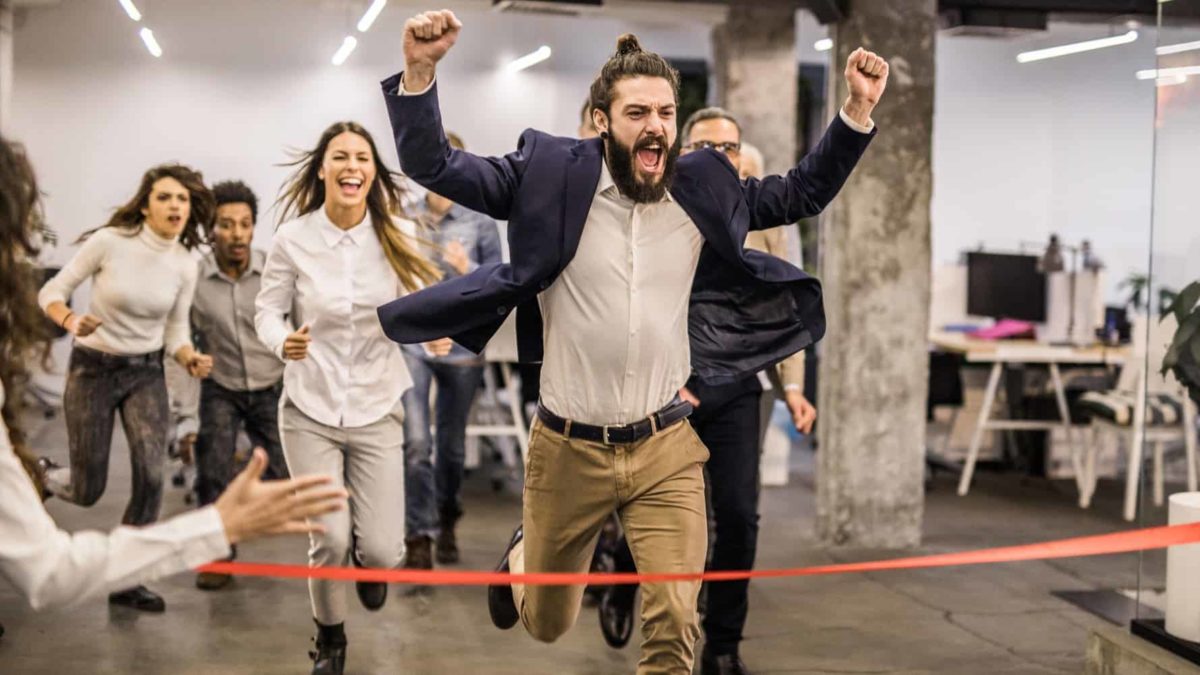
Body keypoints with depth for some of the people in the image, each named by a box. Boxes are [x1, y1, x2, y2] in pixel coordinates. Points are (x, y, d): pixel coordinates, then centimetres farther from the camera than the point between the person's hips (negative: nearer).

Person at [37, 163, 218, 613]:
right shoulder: (109, 242, -17)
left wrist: (190, 359, -18)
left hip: (146, 373, 3)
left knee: (151, 475, -15)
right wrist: (71, 321, -29)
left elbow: (176, 330, 4)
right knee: (87, 491, 0)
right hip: (92, 368, -3)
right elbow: (52, 292, -8)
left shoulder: (185, 265, -6)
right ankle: (40, 474, 37)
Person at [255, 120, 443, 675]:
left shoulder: (396, 236, -7)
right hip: (310, 407, -1)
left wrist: (434, 332, -19)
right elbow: (268, 310, 0)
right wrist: (283, 342, -21)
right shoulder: (293, 239, -10)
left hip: (376, 407, 1)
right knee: (330, 542, -10)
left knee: (382, 553, -4)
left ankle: (365, 555, 38)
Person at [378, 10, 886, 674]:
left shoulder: (703, 187, 0)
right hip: (567, 448, -1)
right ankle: (525, 553, 54)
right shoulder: (551, 175, -9)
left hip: (666, 449, 1)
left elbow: (801, 195, 11)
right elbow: (431, 167, -10)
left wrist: (857, 109, -1)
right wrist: (419, 72, -26)